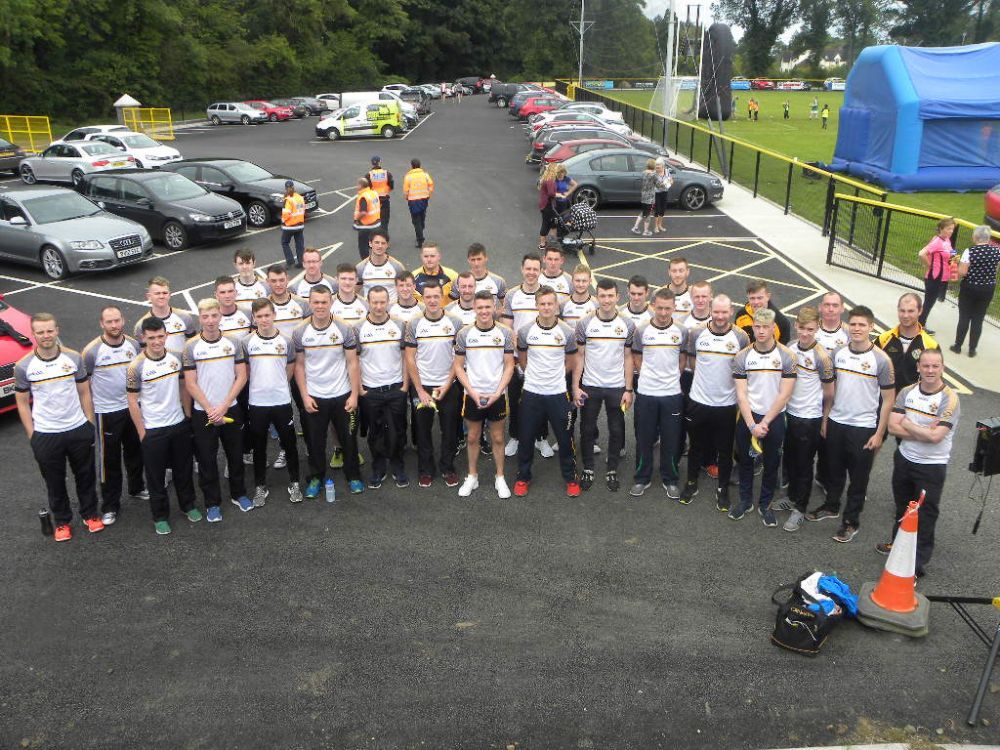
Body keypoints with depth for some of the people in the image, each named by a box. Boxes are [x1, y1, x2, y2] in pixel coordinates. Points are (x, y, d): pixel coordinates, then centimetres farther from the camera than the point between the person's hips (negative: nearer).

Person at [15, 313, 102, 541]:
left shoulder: (74, 358, -4)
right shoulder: (23, 367, -8)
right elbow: (22, 403, -1)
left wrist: (90, 424, 2)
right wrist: (32, 436, -4)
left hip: (79, 429, 1)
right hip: (45, 435, -1)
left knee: (85, 475, 14)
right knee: (55, 482, 12)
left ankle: (90, 514, 33)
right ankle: (62, 521, 30)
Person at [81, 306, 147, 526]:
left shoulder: (134, 344, -1)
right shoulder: (91, 351, -14)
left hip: (133, 407, 4)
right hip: (106, 412, -4)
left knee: (135, 451, 19)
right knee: (109, 459, 3)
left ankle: (137, 488, 41)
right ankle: (110, 506, 14)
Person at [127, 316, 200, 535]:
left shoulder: (176, 358, -4)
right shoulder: (136, 366, -15)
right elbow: (132, 402, -10)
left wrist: (188, 417, 6)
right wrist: (142, 433, -9)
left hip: (179, 424, 4)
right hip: (153, 429, -4)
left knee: (184, 469, 17)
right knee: (156, 475, 9)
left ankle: (188, 505, 35)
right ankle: (160, 516, 24)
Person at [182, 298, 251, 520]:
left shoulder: (233, 342, -2)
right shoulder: (191, 347, -7)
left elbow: (241, 377, -3)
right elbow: (190, 384, -7)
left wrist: (223, 406, -11)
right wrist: (210, 410, -13)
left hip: (231, 409, 2)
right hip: (202, 413, -2)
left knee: (236, 454, 13)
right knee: (207, 459, 6)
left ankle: (238, 494, 32)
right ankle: (212, 503, 20)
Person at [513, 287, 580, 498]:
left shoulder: (567, 332, -5)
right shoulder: (525, 331, -5)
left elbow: (570, 362, 9)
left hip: (558, 393, 0)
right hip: (531, 393, 1)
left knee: (564, 438, 7)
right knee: (526, 438, 8)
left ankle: (570, 478, 25)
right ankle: (523, 477, 27)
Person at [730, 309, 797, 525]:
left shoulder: (787, 357, -9)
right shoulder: (742, 357, -5)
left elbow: (784, 395, -10)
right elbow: (741, 395, -8)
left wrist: (765, 422, -14)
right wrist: (752, 425, -16)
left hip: (775, 418, -1)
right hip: (747, 417, 1)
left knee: (771, 464, 10)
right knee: (745, 460, 13)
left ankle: (765, 504, 26)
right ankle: (745, 500, 30)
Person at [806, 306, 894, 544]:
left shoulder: (881, 360, -12)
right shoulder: (838, 353, 0)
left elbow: (888, 400, -7)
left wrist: (879, 434, -9)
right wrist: (825, 420, 8)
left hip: (863, 428, -4)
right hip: (835, 423, 4)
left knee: (858, 478, 8)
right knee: (834, 470, 18)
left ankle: (851, 521, 22)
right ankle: (831, 506, 38)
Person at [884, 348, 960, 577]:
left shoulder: (949, 399, -18)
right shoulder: (907, 392, -4)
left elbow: (936, 436, -26)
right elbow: (893, 427, -10)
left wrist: (908, 424, -13)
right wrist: (924, 432, -19)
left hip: (932, 466, -5)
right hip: (904, 458, 5)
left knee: (926, 513, 3)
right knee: (902, 505, 22)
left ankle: (919, 563, 14)